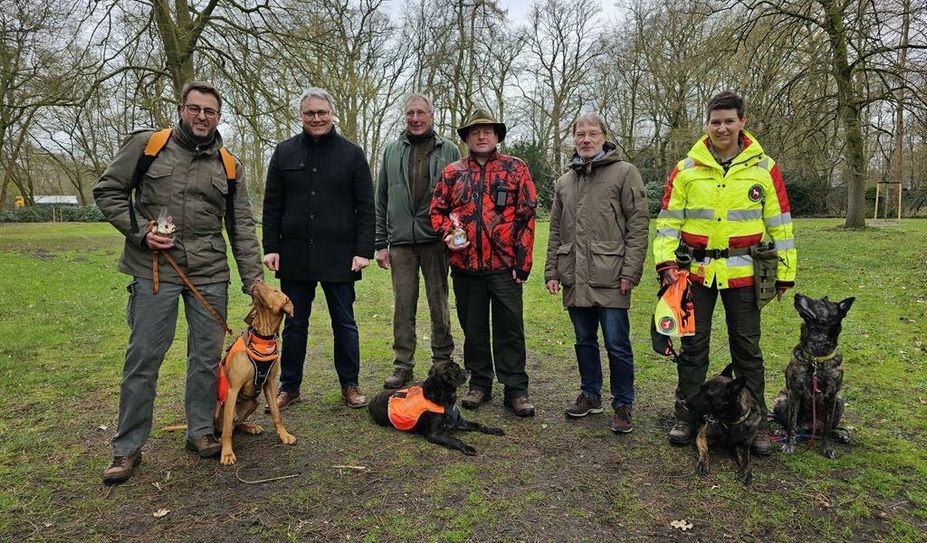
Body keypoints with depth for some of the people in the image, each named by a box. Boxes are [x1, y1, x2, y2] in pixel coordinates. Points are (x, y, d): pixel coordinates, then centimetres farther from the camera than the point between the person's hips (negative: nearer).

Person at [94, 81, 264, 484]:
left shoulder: (229, 166, 8)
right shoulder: (146, 145, 1)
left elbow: (242, 227, 7)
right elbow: (107, 191, 5)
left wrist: (254, 279, 2)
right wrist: (141, 231, -9)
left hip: (210, 273, 3)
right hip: (154, 269, -2)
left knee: (207, 355, 7)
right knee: (143, 357, 1)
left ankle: (200, 432, 24)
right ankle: (127, 448, 15)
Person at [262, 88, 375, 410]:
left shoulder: (352, 154, 2)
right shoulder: (285, 152, 7)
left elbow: (366, 207, 0)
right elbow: (272, 205, 7)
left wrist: (364, 250, -7)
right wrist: (271, 247, -1)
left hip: (339, 256, -1)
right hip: (294, 255, 2)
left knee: (344, 322, 7)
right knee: (294, 324, 10)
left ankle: (349, 384, 21)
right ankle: (289, 387, 23)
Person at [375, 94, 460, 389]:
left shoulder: (448, 150, 5)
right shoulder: (392, 151, 10)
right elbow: (381, 201, 10)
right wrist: (380, 243, 6)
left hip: (435, 240, -2)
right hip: (400, 242, 2)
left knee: (439, 304, 7)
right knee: (403, 306, 5)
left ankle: (442, 361, 20)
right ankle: (402, 365, 16)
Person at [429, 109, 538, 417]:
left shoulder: (515, 169, 3)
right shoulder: (452, 173, 10)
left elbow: (526, 216, -1)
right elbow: (437, 210, 15)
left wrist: (523, 261, -7)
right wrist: (448, 235, -6)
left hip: (504, 265, -2)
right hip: (465, 265, 3)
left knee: (510, 329, 3)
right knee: (473, 328, 12)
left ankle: (515, 389, 13)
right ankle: (479, 384, 26)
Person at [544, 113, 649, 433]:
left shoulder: (624, 173, -1)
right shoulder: (565, 182, 16)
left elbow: (638, 224, -6)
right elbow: (556, 230, 18)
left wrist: (630, 270, -13)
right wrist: (552, 271, 11)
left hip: (610, 277, -5)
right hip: (575, 278, 5)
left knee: (617, 344, 1)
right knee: (584, 341, 16)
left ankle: (623, 404, 16)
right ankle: (590, 395, 31)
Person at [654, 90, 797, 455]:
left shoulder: (764, 168, 2)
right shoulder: (686, 169, 2)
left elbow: (780, 222, 6)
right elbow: (668, 218, 2)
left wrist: (785, 271, 6)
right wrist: (666, 260, -9)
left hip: (742, 273, 0)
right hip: (696, 271, 0)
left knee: (747, 348, 9)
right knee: (693, 345, 9)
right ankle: (685, 417, 21)